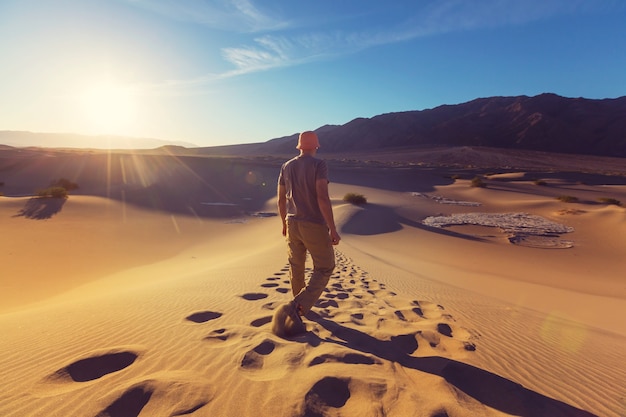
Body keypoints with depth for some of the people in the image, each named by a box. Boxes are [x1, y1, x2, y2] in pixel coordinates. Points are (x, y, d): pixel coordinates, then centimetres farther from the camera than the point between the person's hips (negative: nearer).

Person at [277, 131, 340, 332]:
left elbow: (281, 199, 11)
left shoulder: (286, 167, 6)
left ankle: (301, 306, 38)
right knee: (324, 269, 9)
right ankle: (298, 307, -5)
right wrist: (333, 229, -21)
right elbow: (322, 197, -24)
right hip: (315, 227, -6)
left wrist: (284, 223, 25)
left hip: (293, 224, 6)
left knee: (296, 267, 21)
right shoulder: (319, 164, -13)